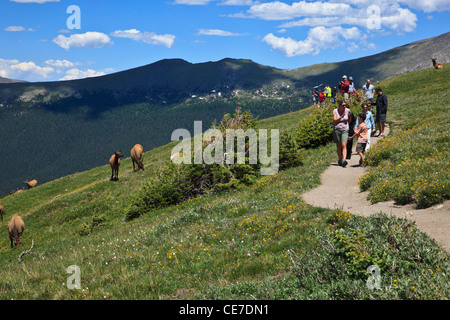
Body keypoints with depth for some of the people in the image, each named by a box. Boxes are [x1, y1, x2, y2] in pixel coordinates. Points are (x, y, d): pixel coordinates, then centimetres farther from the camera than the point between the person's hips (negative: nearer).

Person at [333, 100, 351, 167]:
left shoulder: (347, 110, 0)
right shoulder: (335, 111, -4)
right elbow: (334, 121, -14)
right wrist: (341, 116, -22)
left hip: (345, 130, 0)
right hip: (337, 130, 1)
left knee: (344, 145, -15)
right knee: (338, 146, 9)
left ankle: (344, 160, -28)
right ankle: (339, 160, 25)